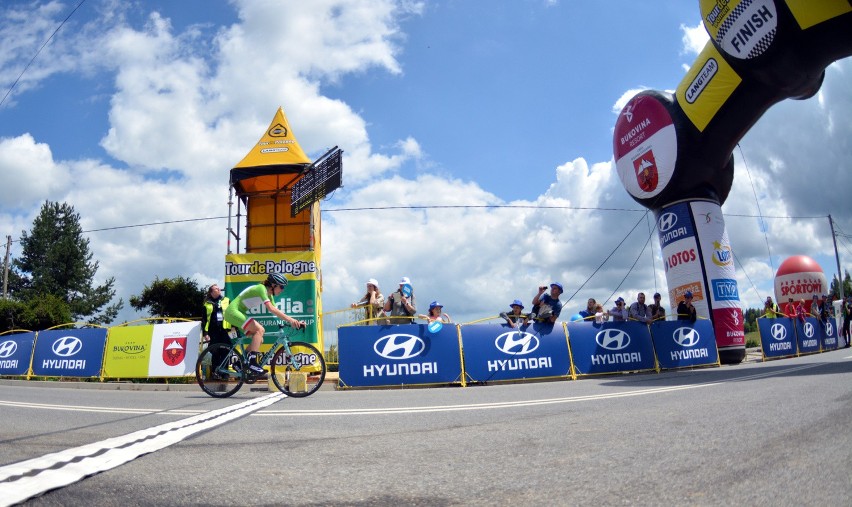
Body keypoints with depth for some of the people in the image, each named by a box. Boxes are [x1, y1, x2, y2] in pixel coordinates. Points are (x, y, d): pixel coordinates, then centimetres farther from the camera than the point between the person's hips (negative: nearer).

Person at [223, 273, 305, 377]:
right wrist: (290, 319, -39)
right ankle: (252, 363, -27)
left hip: (238, 313, 10)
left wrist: (293, 321, -9)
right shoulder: (261, 288, -20)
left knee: (259, 339, 5)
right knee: (259, 329, -23)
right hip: (233, 311, -10)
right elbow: (271, 309, -32)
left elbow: (277, 312, 3)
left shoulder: (269, 295, 9)